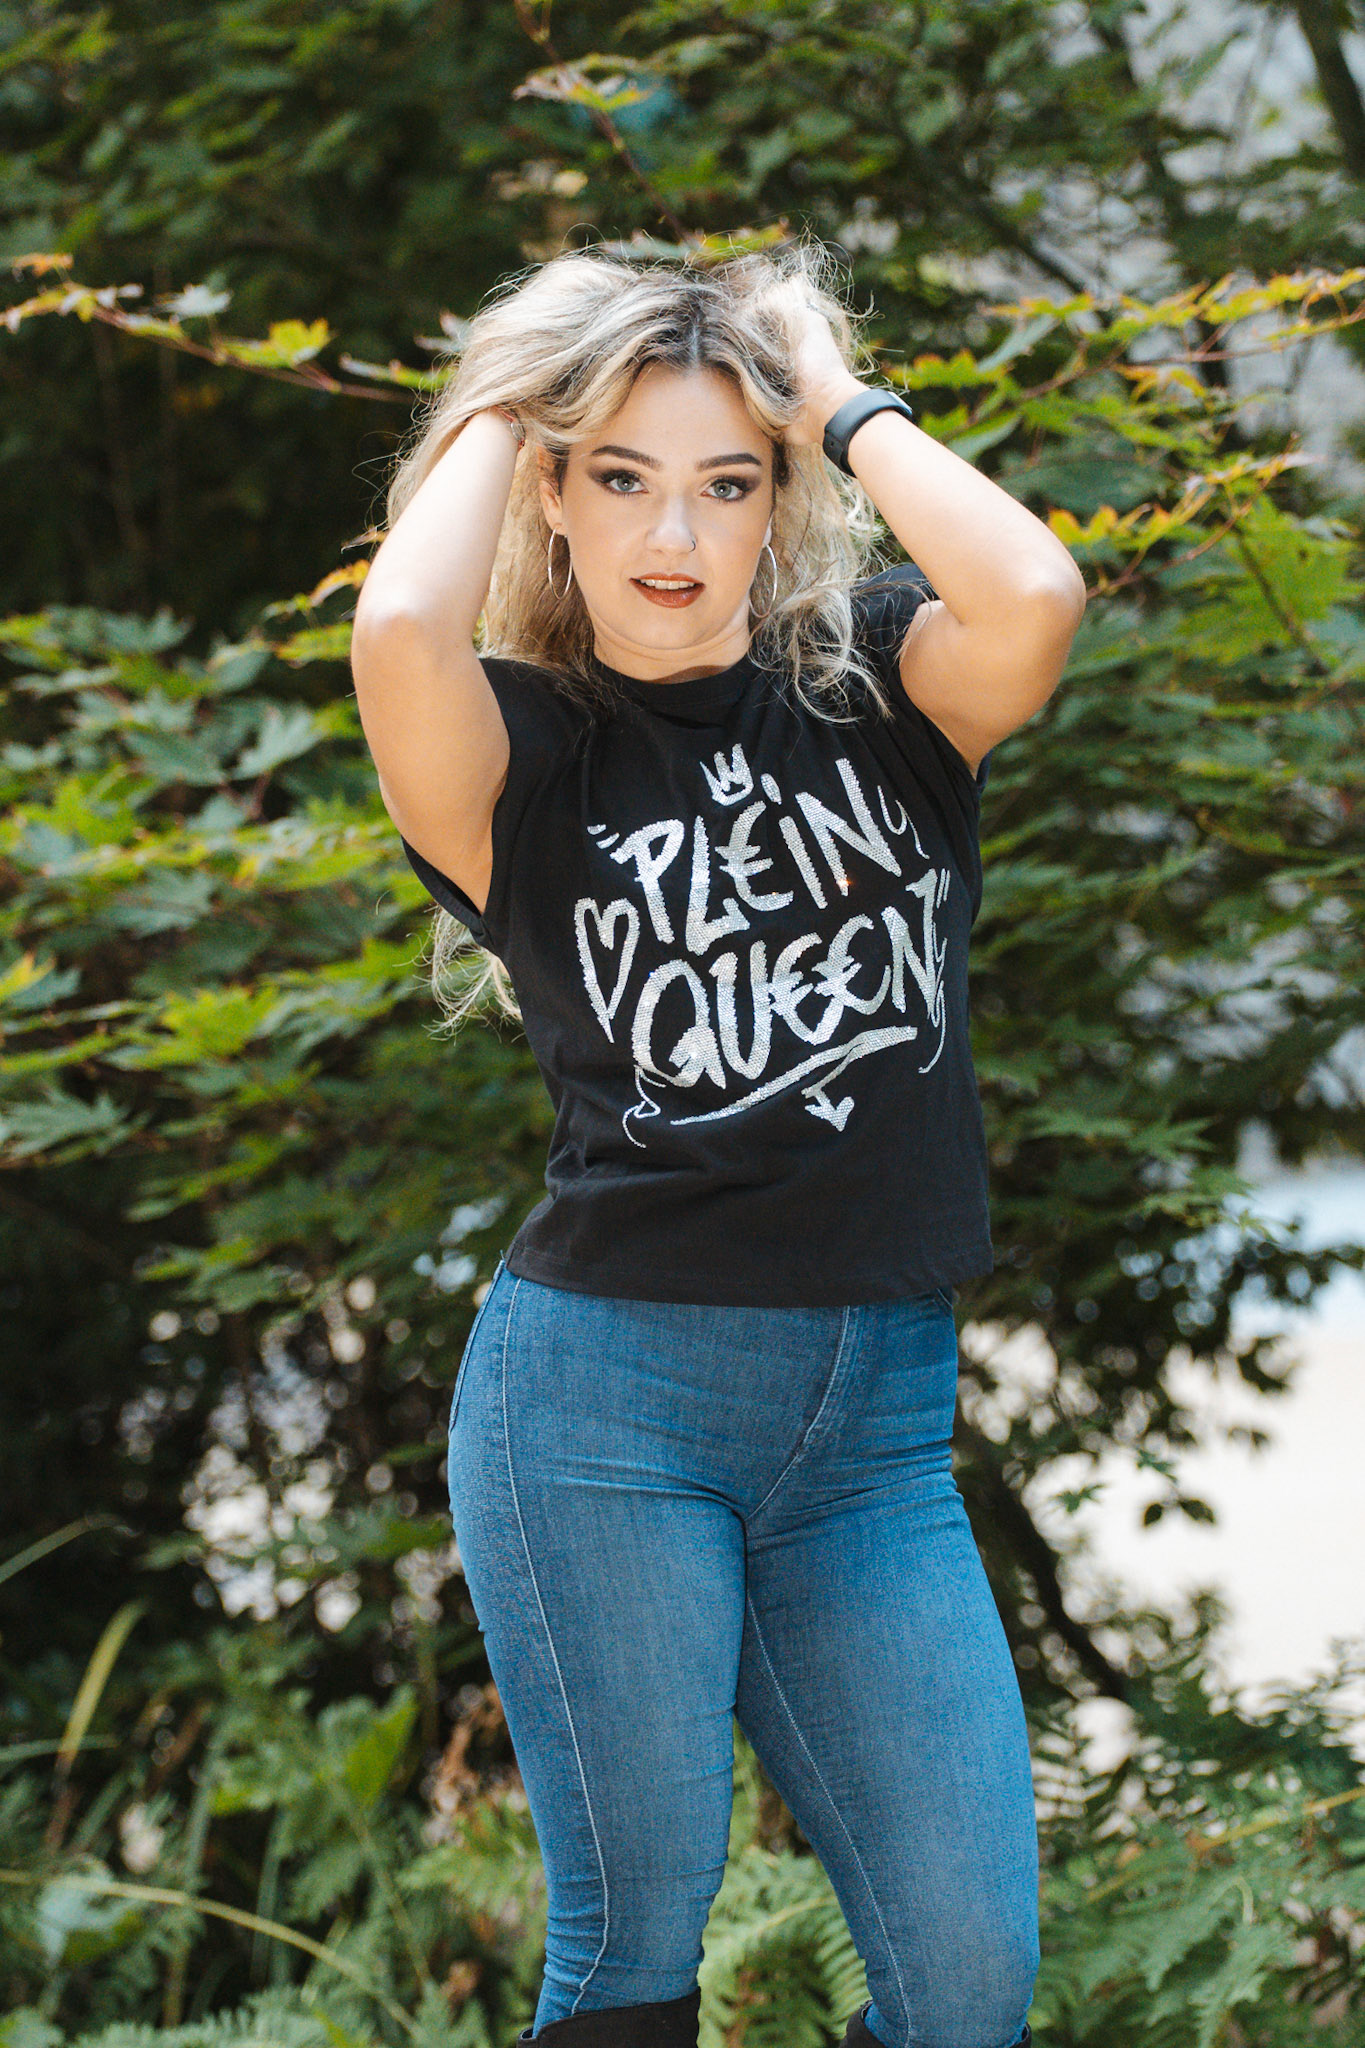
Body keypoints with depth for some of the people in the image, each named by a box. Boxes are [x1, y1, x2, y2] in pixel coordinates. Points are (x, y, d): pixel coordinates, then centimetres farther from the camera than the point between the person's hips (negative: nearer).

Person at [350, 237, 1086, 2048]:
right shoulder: (526, 747, 1)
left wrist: (841, 403, -2)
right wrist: (494, 409, -5)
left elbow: (1034, 597, -17)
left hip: (879, 1423, 2)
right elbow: (402, 632, -23)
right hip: (605, 1400, -2)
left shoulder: (873, 679, 7)